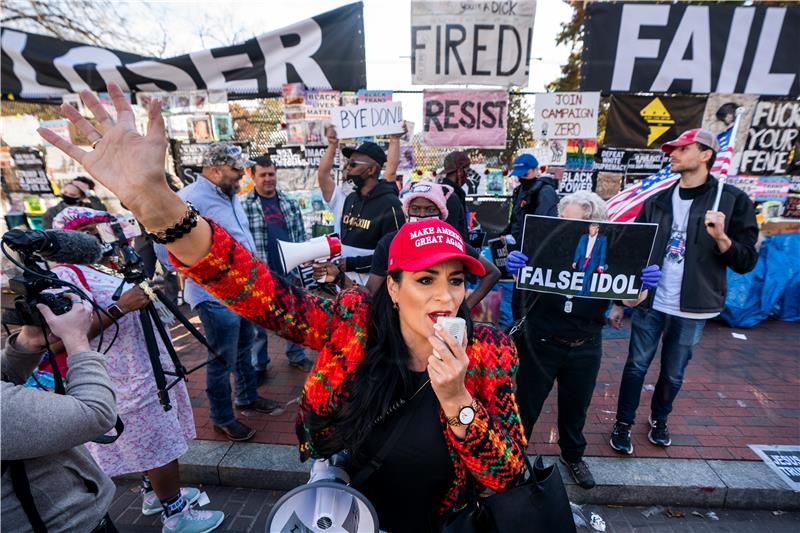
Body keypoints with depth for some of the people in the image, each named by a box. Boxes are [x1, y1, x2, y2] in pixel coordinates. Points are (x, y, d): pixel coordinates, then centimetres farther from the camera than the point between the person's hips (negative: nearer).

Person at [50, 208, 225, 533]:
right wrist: (120, 307, -29)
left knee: (149, 441, 22)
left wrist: (144, 291, 4)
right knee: (159, 445, 1)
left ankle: (155, 493, 41)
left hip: (145, 366, 9)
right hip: (126, 375, -9)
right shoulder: (64, 277, -15)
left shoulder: (105, 264, 12)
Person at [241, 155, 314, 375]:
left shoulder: (290, 204, 7)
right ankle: (258, 365, 26)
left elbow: (300, 235, 10)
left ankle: (296, 356, 33)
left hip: (290, 273, 4)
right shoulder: (243, 206, -5)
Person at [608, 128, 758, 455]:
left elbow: (746, 263, -6)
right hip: (650, 302, 1)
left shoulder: (733, 201, -4)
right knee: (636, 365, 8)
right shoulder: (657, 202, 3)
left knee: (674, 373, 15)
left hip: (692, 309, -1)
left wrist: (721, 237, -26)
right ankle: (624, 424, 25)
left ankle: (659, 420, 40)